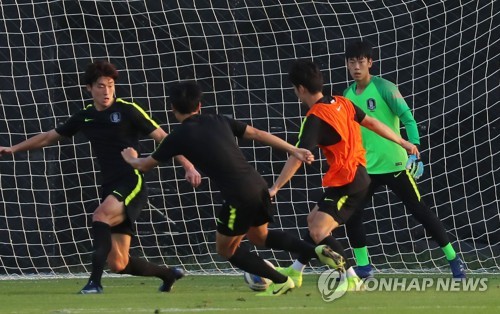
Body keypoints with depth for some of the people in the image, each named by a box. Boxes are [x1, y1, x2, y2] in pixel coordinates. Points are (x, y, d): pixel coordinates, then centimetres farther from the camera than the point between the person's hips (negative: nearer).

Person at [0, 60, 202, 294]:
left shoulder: (127, 111, -5)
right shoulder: (85, 117, 11)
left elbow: (162, 137, -5)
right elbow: (49, 137, 23)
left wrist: (188, 166, -13)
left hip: (132, 185, -6)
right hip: (110, 188, 6)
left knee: (100, 215, -34)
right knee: (118, 264, 1)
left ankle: (95, 281, -37)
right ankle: (168, 274, 27)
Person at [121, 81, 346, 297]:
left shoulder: (179, 137, 1)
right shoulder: (219, 122, 15)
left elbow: (145, 165, 15)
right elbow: (258, 134, 16)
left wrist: (130, 158, 38)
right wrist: (294, 150, 21)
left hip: (239, 196, -7)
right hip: (258, 187, 7)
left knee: (226, 249, 17)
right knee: (258, 236, 30)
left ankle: (280, 282, 12)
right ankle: (317, 251, 12)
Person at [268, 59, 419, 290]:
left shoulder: (315, 117, -18)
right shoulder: (342, 103, 5)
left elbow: (297, 157, -23)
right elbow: (371, 123, 13)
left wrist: (275, 188, -23)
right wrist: (402, 143, 23)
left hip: (347, 184, -10)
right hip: (357, 175, 10)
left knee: (319, 232, -15)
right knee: (313, 220, 21)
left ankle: (352, 280, -18)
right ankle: (295, 272, 31)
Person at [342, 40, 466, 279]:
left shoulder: (384, 89, -12)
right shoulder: (348, 95, 5)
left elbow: (408, 119, -15)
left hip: (394, 165, -5)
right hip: (366, 168, 5)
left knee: (419, 210, -2)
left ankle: (454, 260, 7)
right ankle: (363, 266, 10)